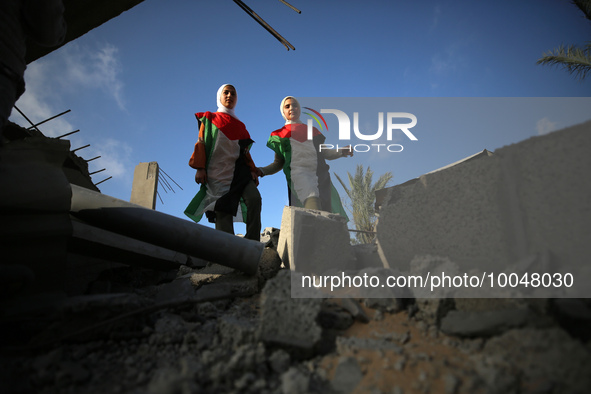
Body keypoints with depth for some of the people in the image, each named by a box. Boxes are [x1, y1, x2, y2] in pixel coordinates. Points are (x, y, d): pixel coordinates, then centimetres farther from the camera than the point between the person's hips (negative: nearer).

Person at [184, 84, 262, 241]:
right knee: (223, 210, -13)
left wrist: (252, 170, 4)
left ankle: (252, 243, -23)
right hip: (218, 172, -3)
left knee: (254, 198, -21)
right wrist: (200, 168, -7)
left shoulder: (240, 125, 25)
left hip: (239, 170, 3)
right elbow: (201, 143, 7)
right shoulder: (209, 119, 16)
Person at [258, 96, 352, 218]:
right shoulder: (280, 134, 23)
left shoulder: (312, 130, 30)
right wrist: (261, 171, 4)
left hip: (320, 173, 4)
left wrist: (341, 151, 6)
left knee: (327, 211, -14)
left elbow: (324, 153, 25)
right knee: (311, 196, -34)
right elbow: (279, 163, 20)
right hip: (298, 171, -4)